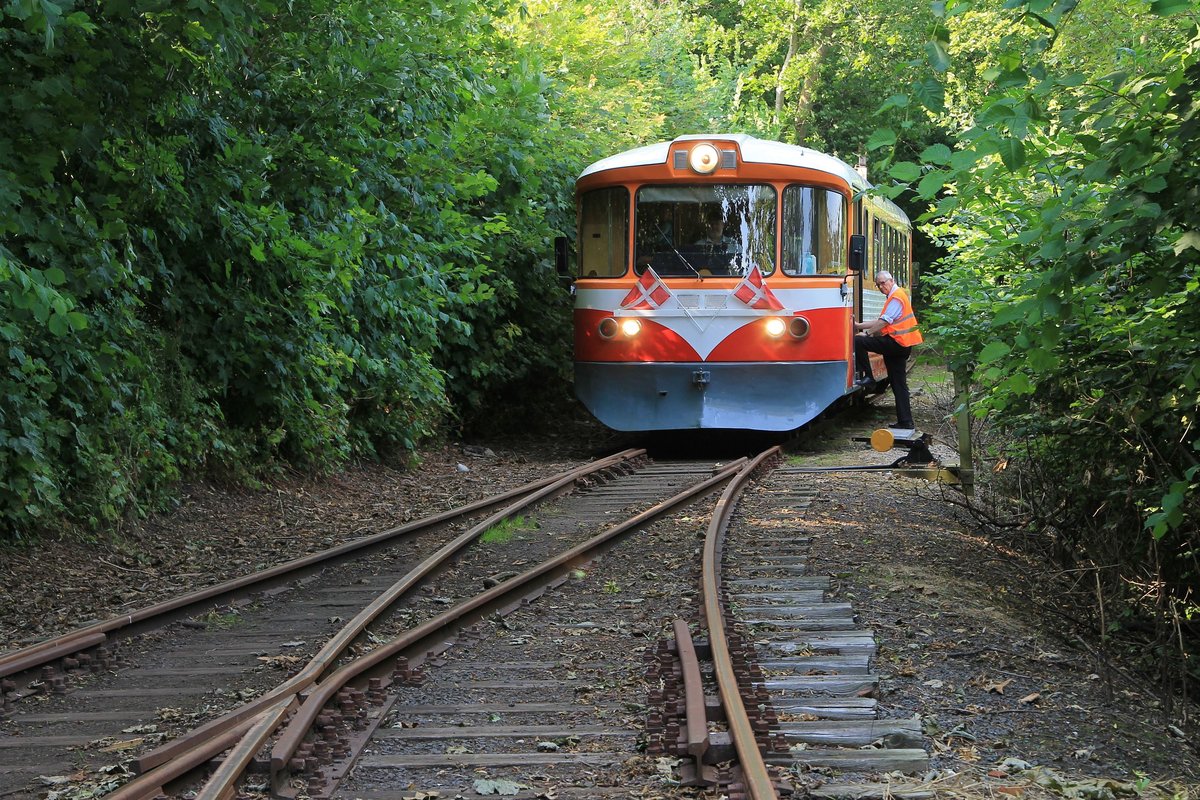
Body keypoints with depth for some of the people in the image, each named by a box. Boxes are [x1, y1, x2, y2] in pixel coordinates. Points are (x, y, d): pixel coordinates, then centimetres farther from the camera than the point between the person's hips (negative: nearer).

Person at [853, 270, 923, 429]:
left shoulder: (896, 296, -9)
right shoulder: (895, 295, 23)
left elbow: (883, 322, -16)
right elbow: (881, 321, 23)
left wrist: (866, 334, -10)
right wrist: (859, 325, 17)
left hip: (895, 343, -10)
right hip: (902, 345, 10)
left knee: (858, 342, -14)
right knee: (898, 384, 9)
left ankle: (867, 378, -11)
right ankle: (905, 421, 8)